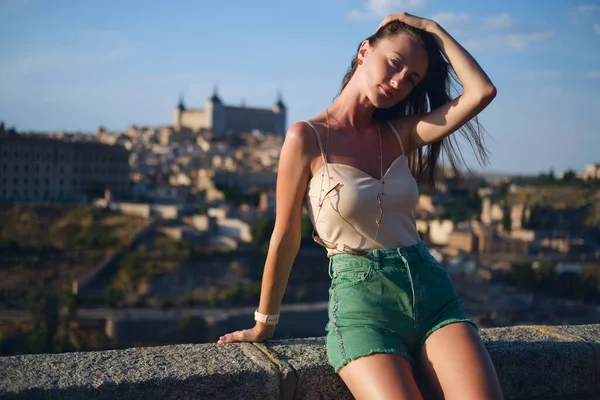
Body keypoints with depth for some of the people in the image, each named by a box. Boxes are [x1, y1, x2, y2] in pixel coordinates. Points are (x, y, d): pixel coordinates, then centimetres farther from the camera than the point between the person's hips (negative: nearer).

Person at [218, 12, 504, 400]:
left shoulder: (399, 134, 11)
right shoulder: (308, 139, -2)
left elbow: (482, 92, 1)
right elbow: (285, 239, 2)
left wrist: (433, 29, 7)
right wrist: (264, 324, 11)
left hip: (430, 286, 4)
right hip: (360, 299, -4)